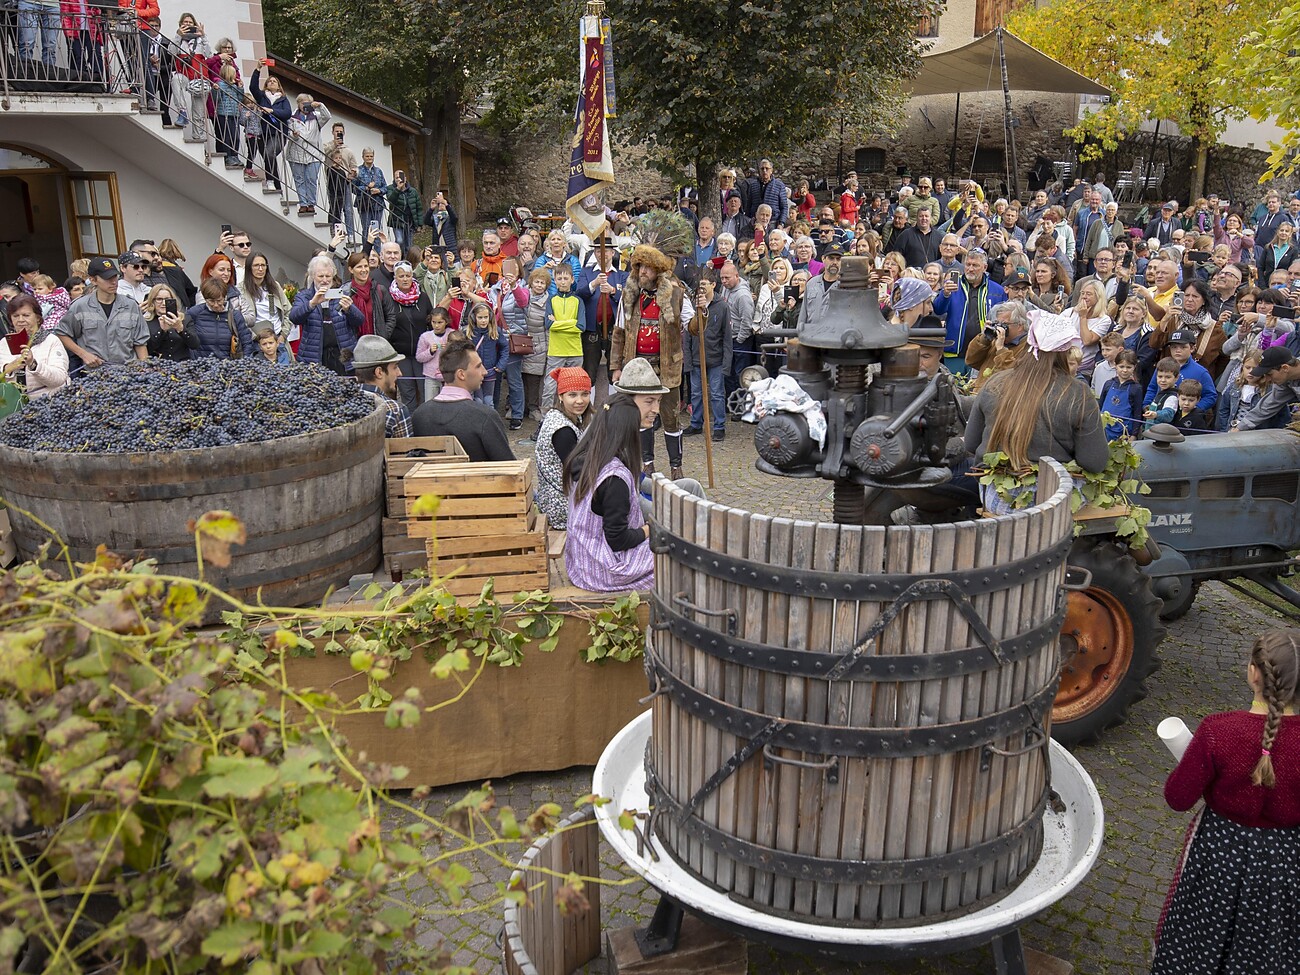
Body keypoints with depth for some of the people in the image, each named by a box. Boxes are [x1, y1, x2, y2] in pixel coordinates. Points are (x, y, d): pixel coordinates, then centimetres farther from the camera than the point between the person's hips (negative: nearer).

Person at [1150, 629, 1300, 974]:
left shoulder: (1219, 730, -28)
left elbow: (1178, 798, -18)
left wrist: (1193, 762, -1)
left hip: (1220, 852, -1)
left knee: (1202, 937, 25)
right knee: (1264, 947, 28)